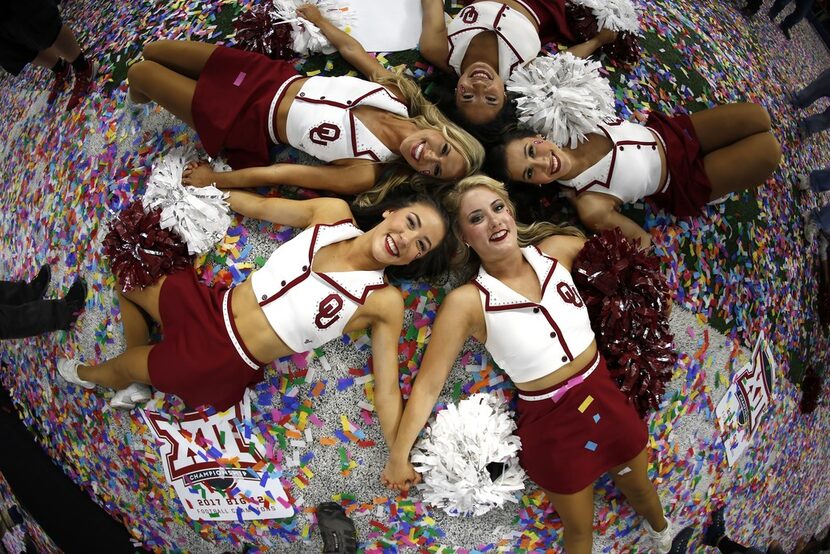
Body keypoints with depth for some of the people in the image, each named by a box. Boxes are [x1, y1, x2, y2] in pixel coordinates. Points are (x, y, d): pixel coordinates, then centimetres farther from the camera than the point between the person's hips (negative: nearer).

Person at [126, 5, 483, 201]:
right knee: (151, 51, 15)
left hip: (249, 121, -5)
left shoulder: (366, 172, -29)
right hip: (272, 74, 5)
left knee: (139, 73, 4)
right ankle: (146, 94, 49)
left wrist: (213, 179, -15)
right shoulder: (398, 93, -15)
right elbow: (351, 48, 4)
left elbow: (277, 175, -23)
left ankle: (142, 96, 40)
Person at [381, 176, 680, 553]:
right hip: (549, 422, -4)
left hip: (603, 397, 4)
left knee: (639, 488, 31)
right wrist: (399, 455, -20)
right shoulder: (467, 302, -21)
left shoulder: (556, 250, -10)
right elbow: (428, 384, -18)